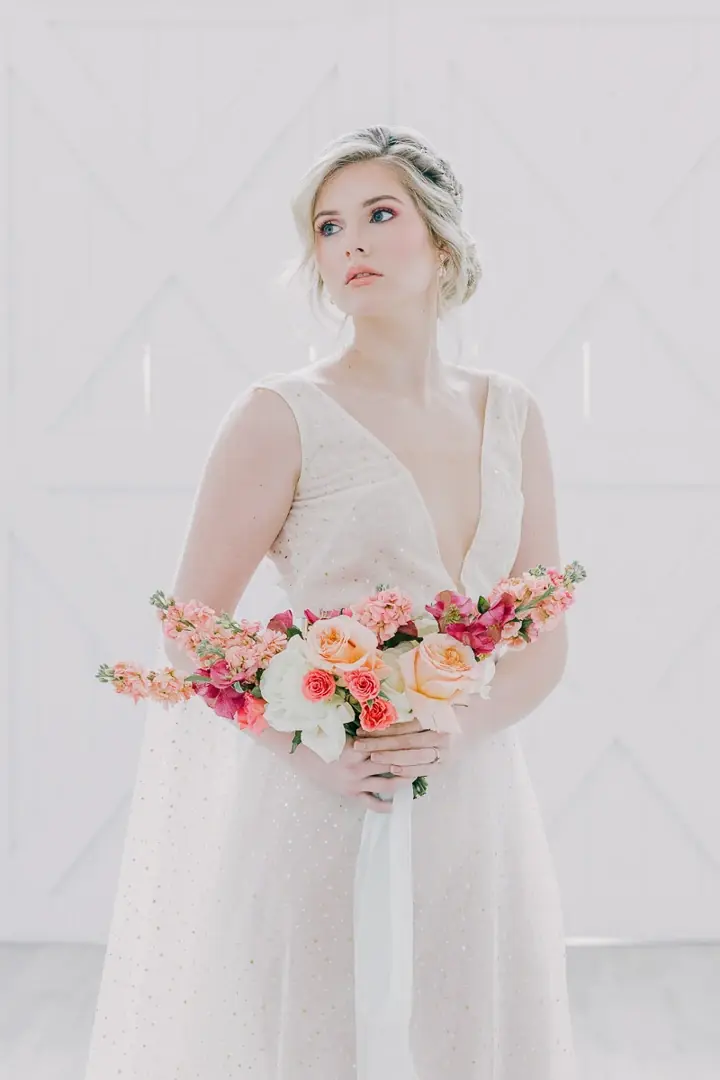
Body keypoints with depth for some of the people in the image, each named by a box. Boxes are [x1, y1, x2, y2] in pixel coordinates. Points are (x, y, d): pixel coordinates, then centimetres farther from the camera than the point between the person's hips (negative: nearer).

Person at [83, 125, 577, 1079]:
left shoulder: (508, 412, 8)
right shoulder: (284, 416, -5)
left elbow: (546, 638, 7)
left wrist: (460, 729, -12)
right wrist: (308, 749, -19)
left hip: (474, 809, 4)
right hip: (318, 810, -4)